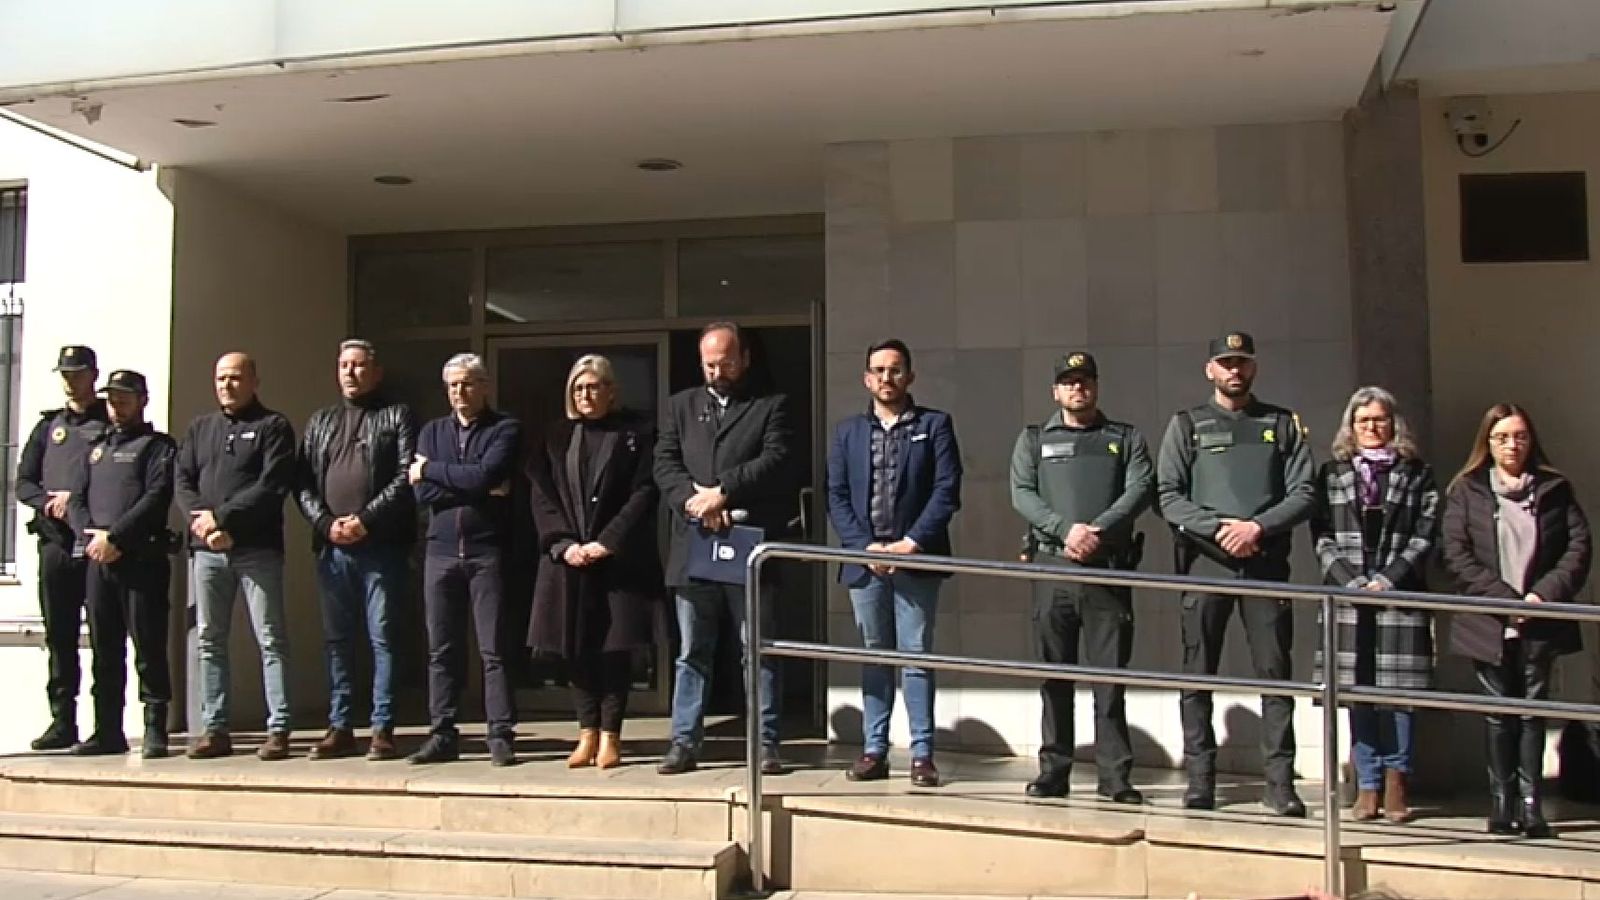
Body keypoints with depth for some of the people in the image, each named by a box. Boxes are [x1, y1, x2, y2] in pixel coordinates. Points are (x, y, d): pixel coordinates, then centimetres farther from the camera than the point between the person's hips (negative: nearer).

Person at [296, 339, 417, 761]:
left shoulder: (397, 416, 5)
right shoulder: (321, 422, 18)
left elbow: (406, 477, -7)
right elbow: (303, 482, 11)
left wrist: (366, 519, -14)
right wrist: (325, 523, -5)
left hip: (381, 546, -4)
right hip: (332, 546, 5)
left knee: (382, 637, -2)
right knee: (337, 638, 8)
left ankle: (382, 729, 2)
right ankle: (339, 728, 14)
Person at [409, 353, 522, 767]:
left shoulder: (505, 429, 2)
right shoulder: (432, 432, 14)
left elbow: (485, 475, -16)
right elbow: (423, 493, 1)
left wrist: (431, 469, -6)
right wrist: (477, 489, -9)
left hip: (487, 551, -4)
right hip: (441, 551, 4)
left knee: (494, 650, -3)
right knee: (441, 650, 7)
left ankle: (501, 736, 1)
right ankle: (442, 736, 13)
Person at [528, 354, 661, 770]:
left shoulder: (636, 431, 2)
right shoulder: (555, 436, 11)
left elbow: (643, 494, -5)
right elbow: (542, 495, 7)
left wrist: (607, 542, -13)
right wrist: (563, 543, -7)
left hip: (620, 559, -3)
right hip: (569, 559, 3)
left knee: (615, 648, -2)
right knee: (577, 649, 5)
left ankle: (610, 736, 7)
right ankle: (587, 733, 14)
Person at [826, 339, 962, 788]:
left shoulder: (935, 425, 5)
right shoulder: (848, 431, 13)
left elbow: (947, 490, -4)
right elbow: (837, 496, 6)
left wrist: (912, 542, -12)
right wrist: (865, 546, -7)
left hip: (915, 560, -3)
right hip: (864, 560, 3)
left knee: (916, 656, -1)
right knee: (874, 657, 8)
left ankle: (922, 754, 2)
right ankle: (874, 750, 12)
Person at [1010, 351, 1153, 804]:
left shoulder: (1126, 438, 14)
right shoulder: (1034, 439, 14)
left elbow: (1142, 488, -1)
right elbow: (1022, 494, 2)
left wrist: (1097, 530, -16)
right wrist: (1065, 529, -14)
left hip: (1110, 567, -1)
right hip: (1053, 566, 1)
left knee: (1110, 674, -2)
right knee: (1055, 674, 3)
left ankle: (1116, 775, 2)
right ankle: (1054, 770, 8)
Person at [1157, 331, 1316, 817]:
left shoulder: (1283, 424, 14)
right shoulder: (1187, 425, 11)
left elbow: (1303, 494, 4)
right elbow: (1169, 497, 1)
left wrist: (1258, 527, -11)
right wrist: (1219, 528, -12)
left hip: (1266, 562, 1)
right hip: (1205, 560, 0)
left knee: (1274, 672, -2)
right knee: (1198, 675, -1)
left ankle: (1280, 782, 1)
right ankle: (1200, 779, 4)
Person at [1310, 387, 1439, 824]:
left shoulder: (1417, 474, 9)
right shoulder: (1332, 472, 11)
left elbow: (1424, 537, 2)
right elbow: (1323, 537, 5)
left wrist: (1387, 580, -9)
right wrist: (1353, 582, -7)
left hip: (1400, 595, -1)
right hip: (1348, 598, 1)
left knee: (1397, 690, -2)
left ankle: (1395, 782, 6)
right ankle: (1368, 786, 5)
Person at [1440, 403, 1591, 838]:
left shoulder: (1555, 489, 7)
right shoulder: (1466, 490, 3)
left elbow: (1579, 547, 2)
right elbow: (1456, 556, -4)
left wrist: (1545, 594, -12)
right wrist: (1504, 598, -13)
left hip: (1540, 622, 1)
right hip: (1489, 622, 0)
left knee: (1533, 710, 2)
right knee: (1499, 714, 5)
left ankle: (1530, 803, 5)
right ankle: (1501, 802, 10)